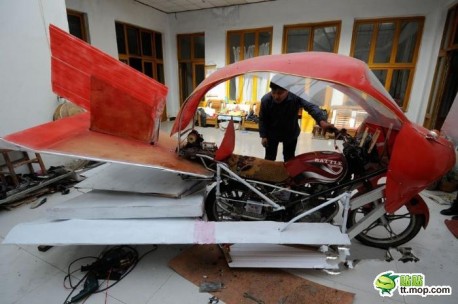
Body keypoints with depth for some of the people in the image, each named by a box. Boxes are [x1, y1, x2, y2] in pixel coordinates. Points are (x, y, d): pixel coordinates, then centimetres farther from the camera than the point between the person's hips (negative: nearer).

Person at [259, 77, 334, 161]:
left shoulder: (295, 97, -29)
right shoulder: (266, 99, -23)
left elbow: (311, 107, -41)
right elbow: (262, 119, -10)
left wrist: (322, 120, -60)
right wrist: (263, 136, -10)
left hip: (291, 134, 0)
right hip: (272, 134, 0)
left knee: (289, 159, 17)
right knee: (269, 158, 13)